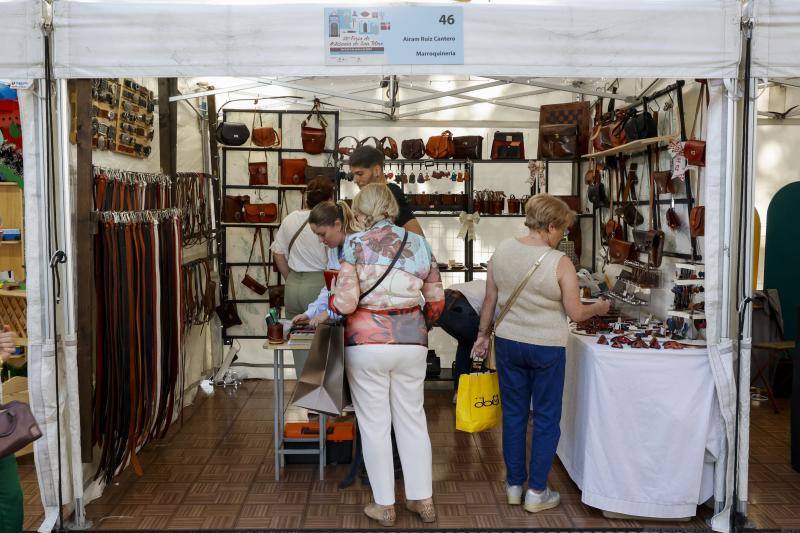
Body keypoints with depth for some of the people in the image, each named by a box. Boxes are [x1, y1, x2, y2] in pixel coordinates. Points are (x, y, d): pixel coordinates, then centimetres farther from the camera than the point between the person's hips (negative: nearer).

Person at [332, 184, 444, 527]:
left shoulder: (355, 245, -7)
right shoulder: (420, 244, 4)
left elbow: (346, 303, -14)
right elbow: (436, 302, 8)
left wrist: (332, 300, 8)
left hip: (367, 342, -3)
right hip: (411, 342, 4)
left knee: (374, 424, 8)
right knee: (412, 420, 15)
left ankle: (384, 506, 18)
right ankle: (423, 501, 23)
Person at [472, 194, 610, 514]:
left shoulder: (502, 251, -3)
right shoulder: (560, 263, -16)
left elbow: (490, 300, 4)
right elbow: (575, 313, -11)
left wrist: (483, 334, 15)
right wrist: (599, 308, 8)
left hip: (508, 343, 4)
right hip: (546, 348, -4)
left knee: (514, 414, 15)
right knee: (546, 419, 10)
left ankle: (514, 485, 26)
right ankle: (537, 492, 17)